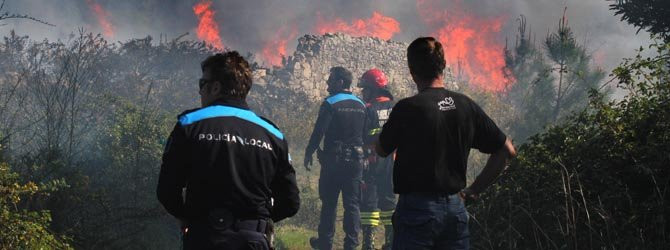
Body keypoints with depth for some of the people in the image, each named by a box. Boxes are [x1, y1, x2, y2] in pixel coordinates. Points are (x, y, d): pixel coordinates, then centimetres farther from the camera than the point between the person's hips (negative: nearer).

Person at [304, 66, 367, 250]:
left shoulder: (330, 104, -9)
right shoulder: (360, 105, 9)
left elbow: (319, 131, -13)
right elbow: (364, 134, 12)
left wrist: (309, 153, -4)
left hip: (333, 159, -4)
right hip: (356, 159, 4)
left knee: (329, 202, 6)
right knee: (352, 203, 6)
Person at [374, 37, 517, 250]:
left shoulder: (407, 108, -12)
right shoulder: (466, 106, 2)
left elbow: (381, 150, 3)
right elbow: (507, 150, 8)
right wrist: (475, 189, 11)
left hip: (417, 208, -5)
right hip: (455, 207, 5)